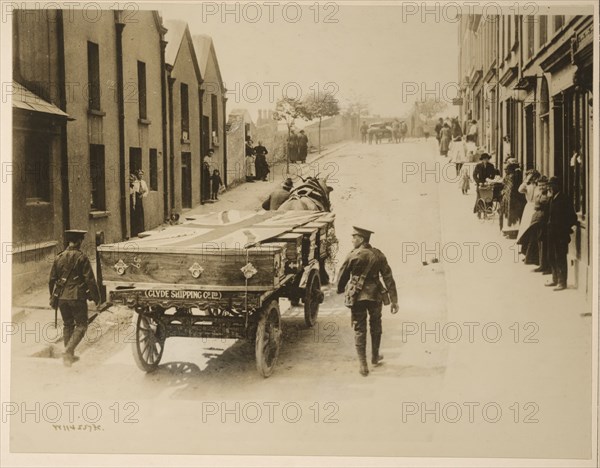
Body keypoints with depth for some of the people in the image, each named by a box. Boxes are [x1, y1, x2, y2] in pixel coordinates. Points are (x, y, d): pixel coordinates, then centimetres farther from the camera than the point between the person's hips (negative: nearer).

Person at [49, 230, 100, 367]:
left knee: (68, 325, 17)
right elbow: (90, 280, -11)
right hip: (77, 297, -5)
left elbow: (52, 280, 10)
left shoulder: (59, 258, 6)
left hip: (62, 297, 5)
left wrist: (52, 297, 22)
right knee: (81, 325, 3)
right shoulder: (82, 258, -9)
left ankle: (69, 355, 22)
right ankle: (68, 351, -14)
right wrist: (96, 297, -3)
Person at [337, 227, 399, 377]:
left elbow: (343, 275, -2)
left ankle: (363, 365, 3)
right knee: (375, 326, 23)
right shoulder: (378, 255, -1)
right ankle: (375, 357, 38)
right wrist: (394, 300, 2)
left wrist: (340, 290, 18)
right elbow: (388, 278, -1)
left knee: (359, 329, 5)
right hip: (375, 295, 3)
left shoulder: (354, 256, -12)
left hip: (357, 297, -3)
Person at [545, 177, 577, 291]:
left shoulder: (564, 199, -13)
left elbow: (572, 217, -13)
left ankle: (562, 282, 4)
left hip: (561, 234, -8)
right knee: (552, 257, 15)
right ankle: (555, 279, 27)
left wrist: (565, 229, -13)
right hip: (552, 233, 8)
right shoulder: (551, 199, 11)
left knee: (560, 258, -3)